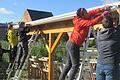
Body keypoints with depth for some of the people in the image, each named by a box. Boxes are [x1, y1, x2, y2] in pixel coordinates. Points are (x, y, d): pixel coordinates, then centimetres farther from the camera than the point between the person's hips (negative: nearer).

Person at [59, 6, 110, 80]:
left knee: (69, 64, 15)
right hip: (73, 45, -9)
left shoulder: (81, 20, 5)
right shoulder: (82, 21, -18)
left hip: (71, 44, 9)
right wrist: (102, 15, -21)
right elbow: (92, 22, -28)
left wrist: (102, 9, 7)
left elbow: (92, 12, 11)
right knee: (75, 65, -2)